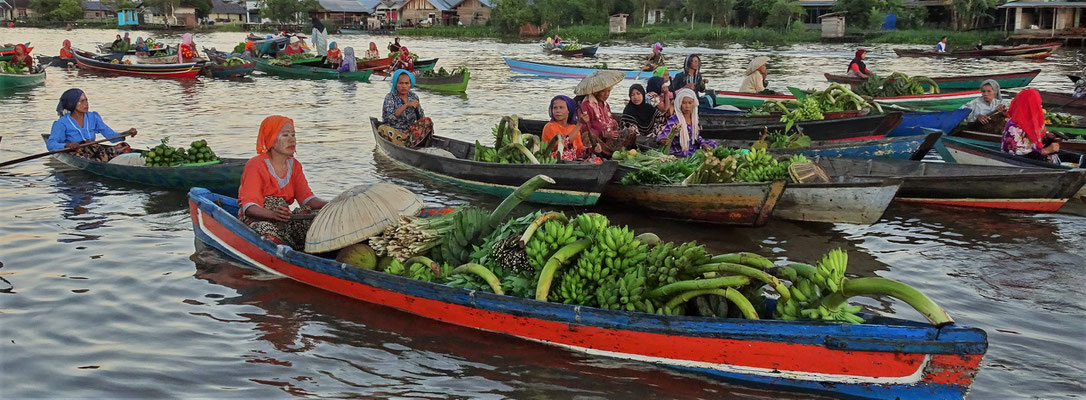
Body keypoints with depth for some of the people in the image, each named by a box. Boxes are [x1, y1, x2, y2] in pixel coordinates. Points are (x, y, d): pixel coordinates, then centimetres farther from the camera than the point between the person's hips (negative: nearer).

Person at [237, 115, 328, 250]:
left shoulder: (294, 165, 13)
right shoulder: (256, 165, -9)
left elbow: (307, 198, 2)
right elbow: (249, 206, -20)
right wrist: (273, 214, -42)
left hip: (283, 218, 7)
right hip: (254, 219, -7)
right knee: (267, 229, -40)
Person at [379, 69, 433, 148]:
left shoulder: (414, 96, 10)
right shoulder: (390, 97, -4)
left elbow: (421, 117, 20)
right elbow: (390, 117, -21)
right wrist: (406, 105, -28)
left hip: (410, 131, 4)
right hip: (394, 132, -4)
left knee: (428, 121, -18)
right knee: (383, 129, -34)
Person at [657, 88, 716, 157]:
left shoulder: (694, 118, 6)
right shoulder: (674, 120, -15)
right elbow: (665, 133, -26)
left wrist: (703, 144, 1)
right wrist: (662, 140, -49)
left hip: (693, 150, 7)